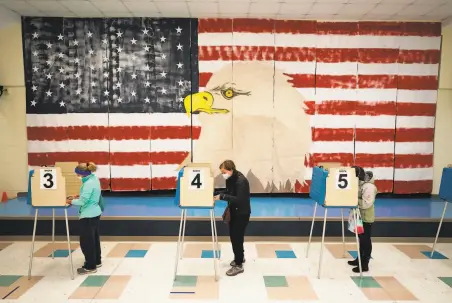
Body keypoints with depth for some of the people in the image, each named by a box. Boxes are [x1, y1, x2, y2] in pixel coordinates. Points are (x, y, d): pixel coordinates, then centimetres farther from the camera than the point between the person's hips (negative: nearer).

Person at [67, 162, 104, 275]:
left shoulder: (88, 183, -24)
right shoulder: (94, 179, 5)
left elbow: (83, 201, -23)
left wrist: (71, 201, -8)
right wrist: (78, 197, 9)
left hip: (88, 215, -10)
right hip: (95, 213, 10)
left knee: (86, 241, 1)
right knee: (94, 238, 20)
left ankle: (90, 267, 11)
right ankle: (97, 261, 33)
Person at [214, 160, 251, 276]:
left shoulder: (241, 181, -27)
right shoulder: (230, 179, 0)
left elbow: (239, 199, -30)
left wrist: (222, 196, -30)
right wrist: (219, 195, -7)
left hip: (242, 213, -9)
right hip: (234, 211, 9)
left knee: (237, 237, -2)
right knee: (233, 235, 19)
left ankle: (239, 265, 12)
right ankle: (240, 257, 39)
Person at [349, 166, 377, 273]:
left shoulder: (369, 186, -23)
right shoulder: (360, 184, 5)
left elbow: (367, 203, -29)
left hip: (366, 218, -9)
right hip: (359, 216, 9)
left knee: (366, 240, 1)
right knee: (361, 239, 19)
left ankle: (364, 264, 11)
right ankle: (360, 259, 32)